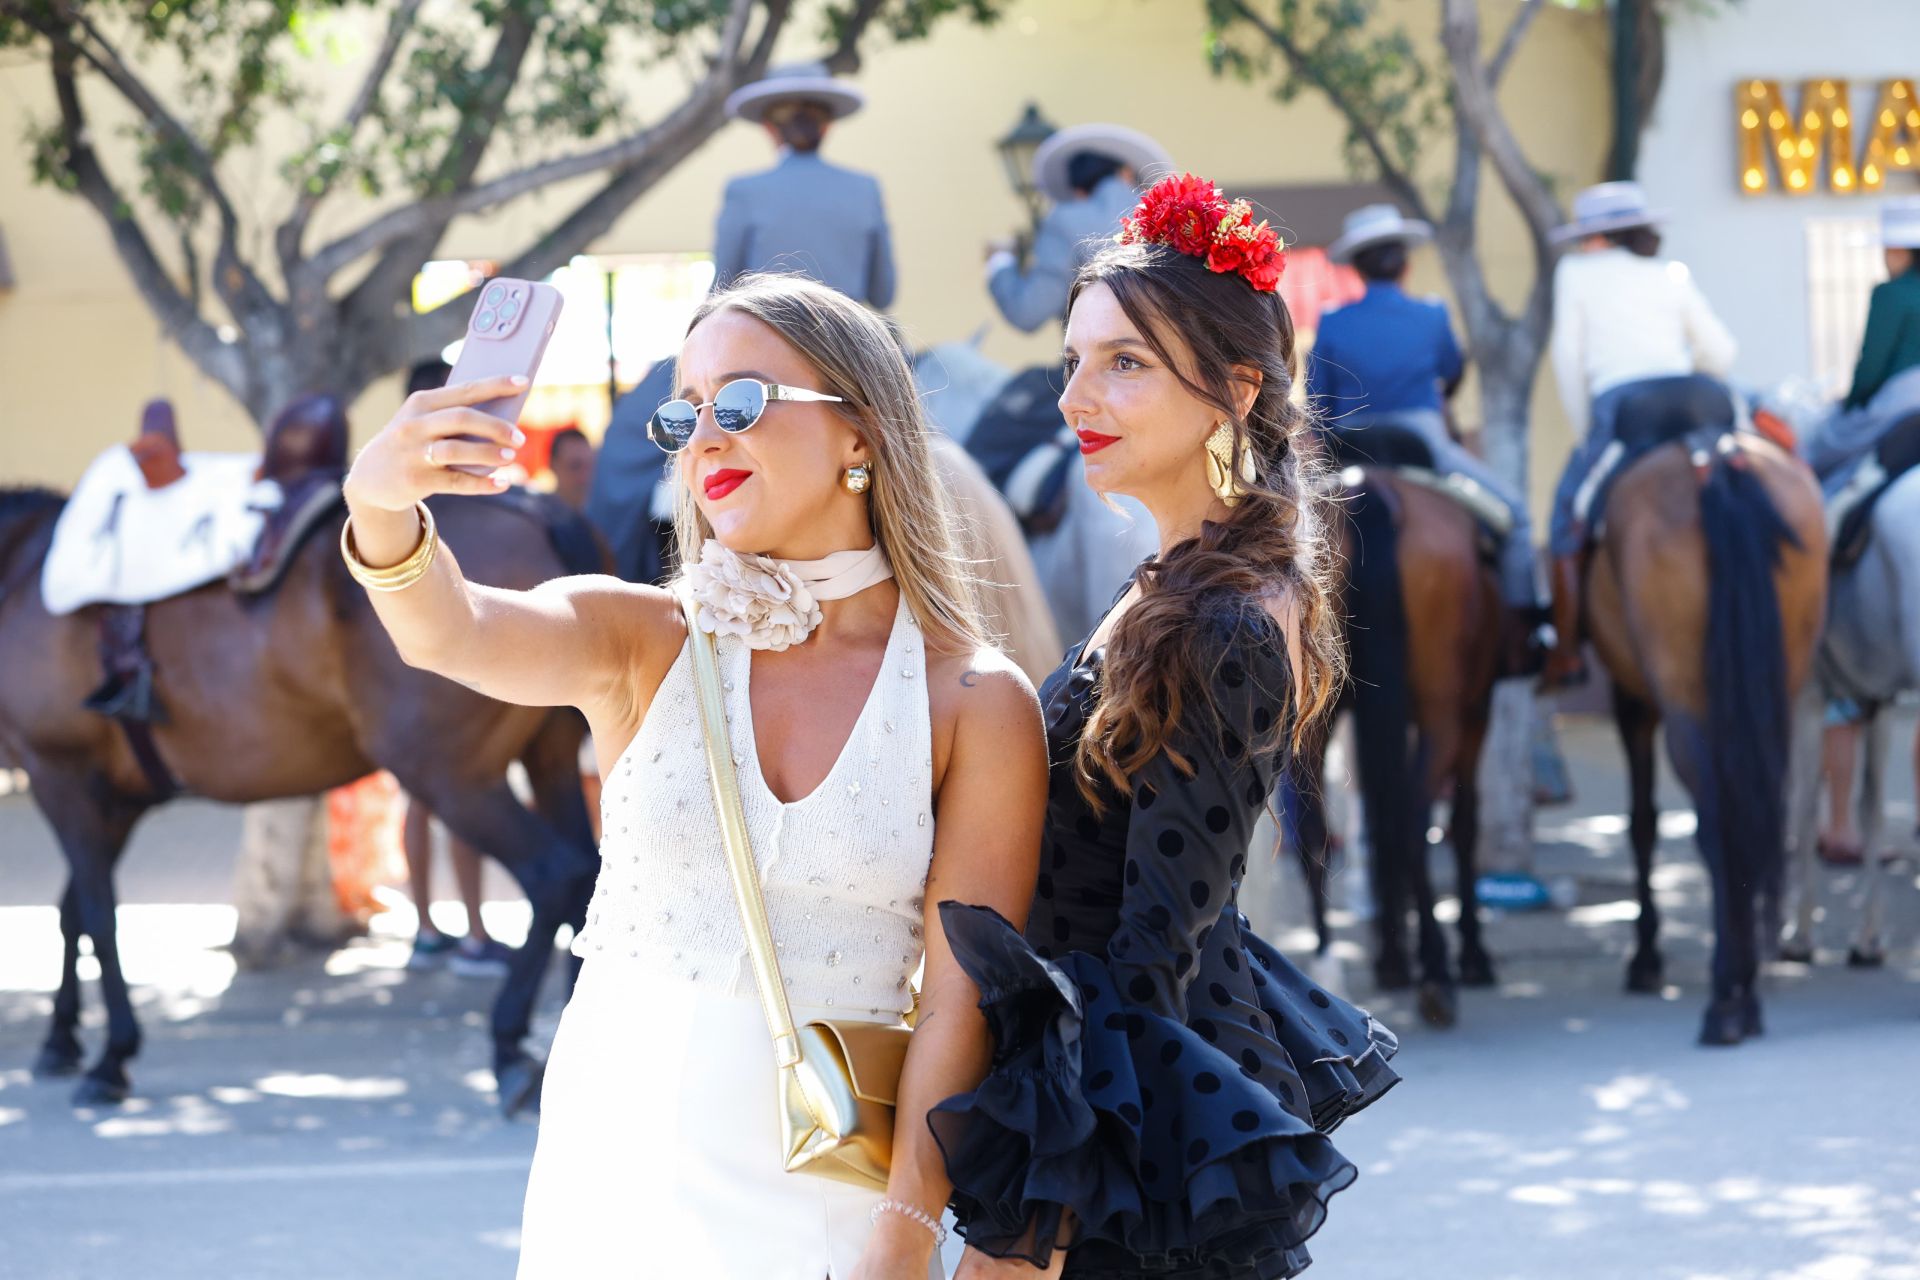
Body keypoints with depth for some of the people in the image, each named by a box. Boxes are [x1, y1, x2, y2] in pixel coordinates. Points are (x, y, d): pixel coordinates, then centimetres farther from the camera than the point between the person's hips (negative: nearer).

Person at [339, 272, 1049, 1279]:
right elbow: (455, 635, -19)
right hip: (615, 1180, 1)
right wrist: (383, 514, -41)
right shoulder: (642, 643, 1)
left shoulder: (976, 705, -3)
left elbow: (957, 1004, -7)